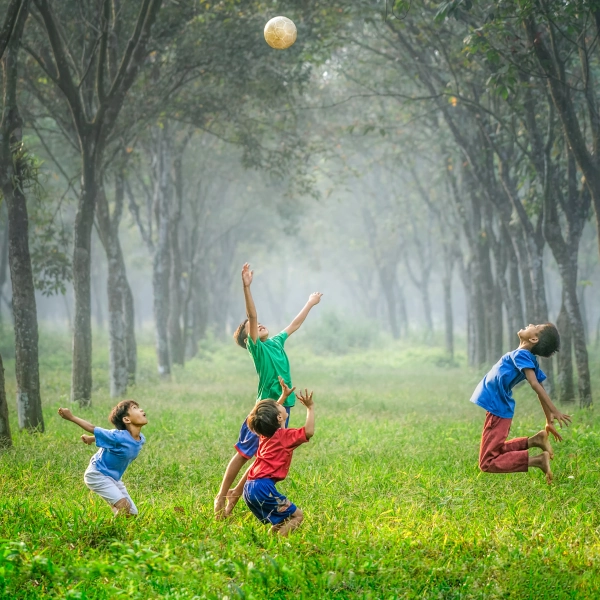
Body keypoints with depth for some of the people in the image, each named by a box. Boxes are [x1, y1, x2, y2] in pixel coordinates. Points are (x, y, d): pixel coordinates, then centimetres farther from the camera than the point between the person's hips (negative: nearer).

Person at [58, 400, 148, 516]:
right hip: (98, 475, -8)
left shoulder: (141, 439, -6)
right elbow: (93, 429, -14)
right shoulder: (118, 437, -29)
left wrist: (91, 438, 23)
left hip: (114, 478, 8)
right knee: (124, 506, -24)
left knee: (132, 513, 6)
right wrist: (71, 417, -5)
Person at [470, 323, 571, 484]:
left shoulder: (521, 355, -19)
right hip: (502, 409, 9)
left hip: (497, 411, -9)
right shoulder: (531, 360, 6)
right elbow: (540, 391, 10)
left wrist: (554, 411, -38)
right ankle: (534, 441, 8)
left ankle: (537, 460, -18)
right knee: (496, 451, 25)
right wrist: (549, 422, 16)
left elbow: (535, 384, -29)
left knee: (488, 463, -8)